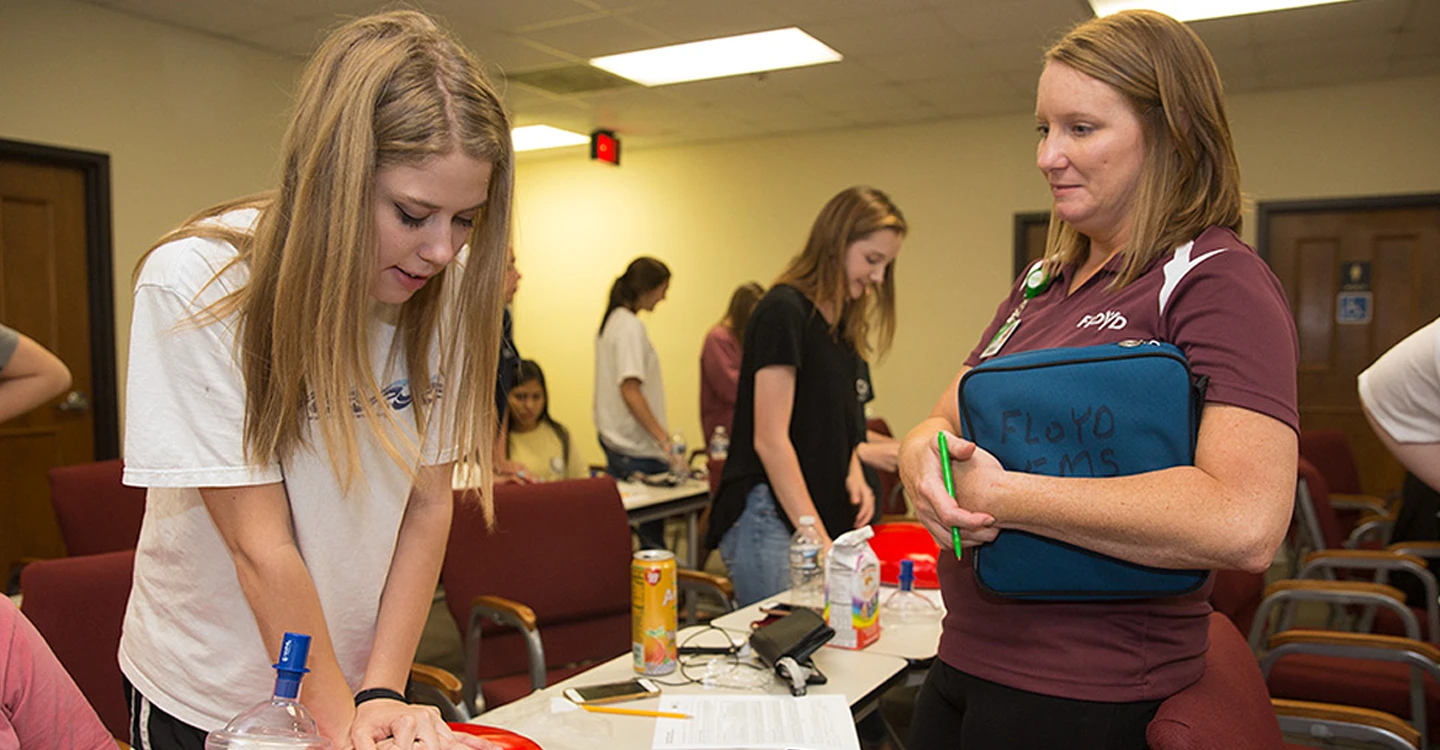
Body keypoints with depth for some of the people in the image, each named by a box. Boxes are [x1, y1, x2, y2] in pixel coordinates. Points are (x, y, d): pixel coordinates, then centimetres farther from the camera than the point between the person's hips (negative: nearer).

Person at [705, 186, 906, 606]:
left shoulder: (842, 323, 14)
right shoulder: (784, 310, -12)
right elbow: (770, 439, -17)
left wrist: (852, 472, 4)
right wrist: (818, 539, -18)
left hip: (820, 514, 8)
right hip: (768, 518, -8)